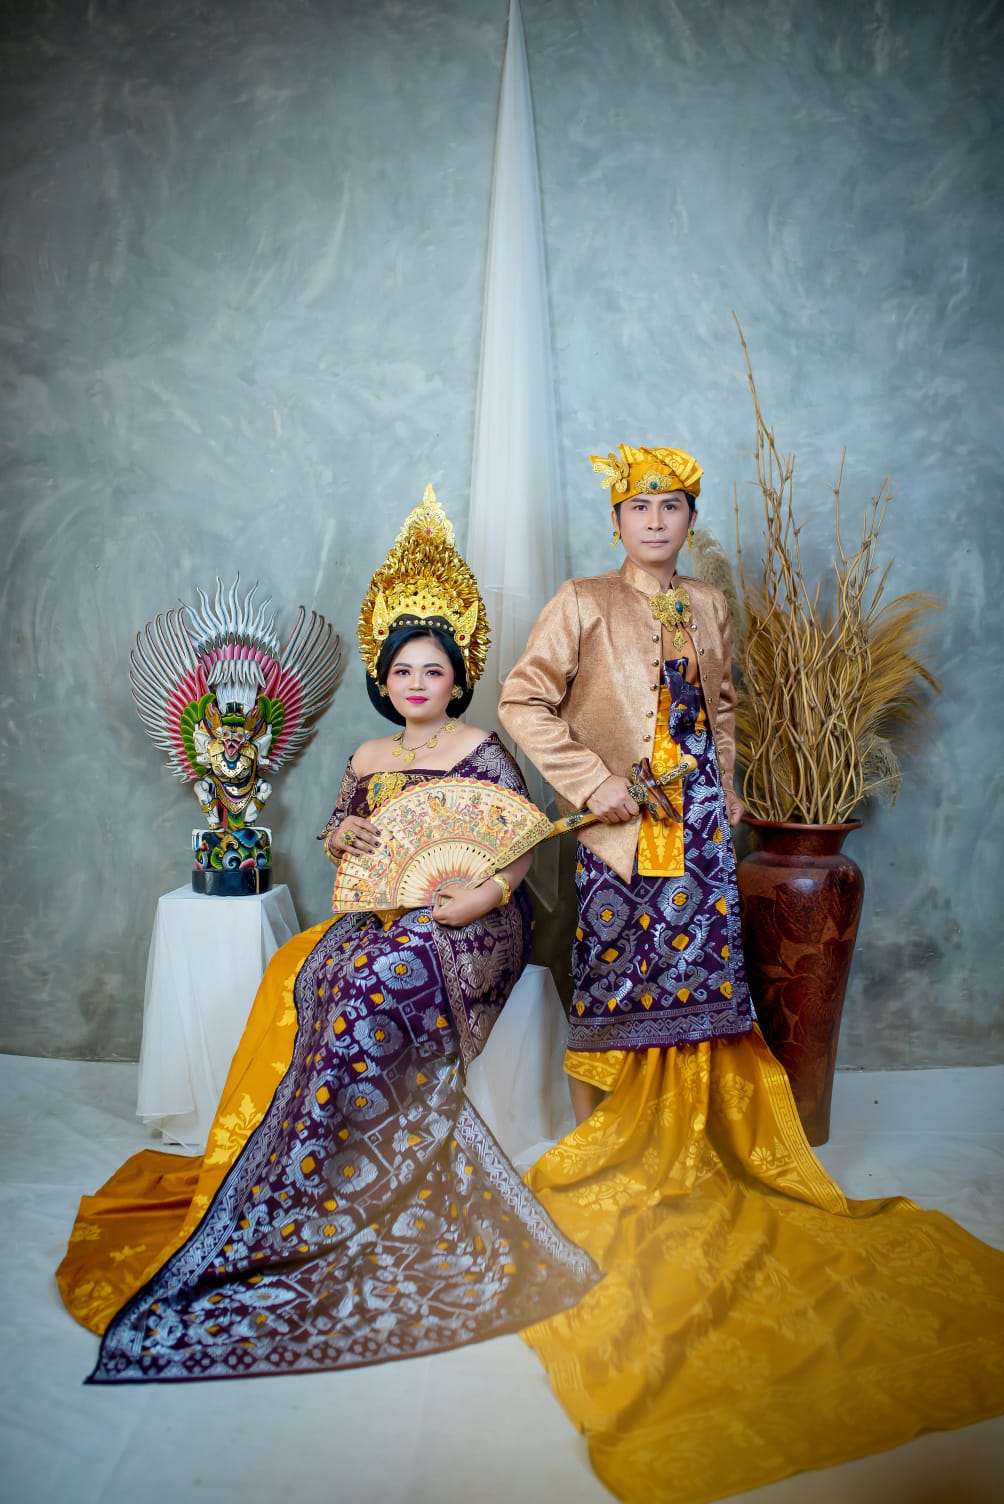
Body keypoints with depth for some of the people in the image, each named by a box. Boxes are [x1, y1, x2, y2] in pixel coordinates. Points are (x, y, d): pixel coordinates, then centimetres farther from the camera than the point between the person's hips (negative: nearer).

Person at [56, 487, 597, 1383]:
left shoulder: (484, 753, 0)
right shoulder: (367, 759, 15)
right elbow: (340, 838, 23)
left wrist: (486, 895, -22)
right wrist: (342, 835, 0)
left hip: (471, 925, -5)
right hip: (383, 914, 5)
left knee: (374, 976, -33)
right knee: (307, 975, -26)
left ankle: (304, 1192, -22)